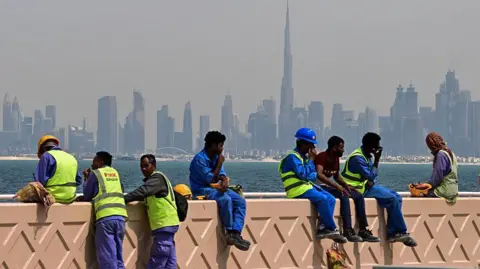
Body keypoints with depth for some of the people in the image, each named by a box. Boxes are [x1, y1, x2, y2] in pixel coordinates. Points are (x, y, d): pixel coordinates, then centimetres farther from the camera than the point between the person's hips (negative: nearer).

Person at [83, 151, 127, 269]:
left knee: (107, 259, -6)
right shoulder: (115, 173, 20)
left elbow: (86, 197, 11)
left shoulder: (95, 173, 6)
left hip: (105, 217, -5)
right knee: (118, 258, 9)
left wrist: (87, 179, 25)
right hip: (120, 216, 5)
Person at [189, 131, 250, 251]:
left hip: (216, 187, 8)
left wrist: (224, 181, -17)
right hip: (202, 189, -8)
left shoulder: (216, 156, 8)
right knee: (225, 199, -35)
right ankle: (230, 233, -24)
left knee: (241, 201, -11)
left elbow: (222, 174, 6)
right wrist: (219, 164, -14)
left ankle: (236, 233, -26)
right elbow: (211, 179, -19)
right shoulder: (199, 159, -18)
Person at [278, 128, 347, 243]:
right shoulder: (292, 157, -11)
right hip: (297, 190, -9)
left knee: (331, 198, -5)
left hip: (307, 186, 9)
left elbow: (313, 175, 17)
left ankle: (322, 228, -13)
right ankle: (332, 229, -16)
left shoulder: (304, 156, 16)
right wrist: (310, 159, -14)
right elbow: (303, 174, -22)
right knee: (323, 199, -25)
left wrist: (312, 175, -5)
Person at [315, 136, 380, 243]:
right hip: (322, 187, -9)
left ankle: (363, 230, -6)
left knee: (359, 196, -2)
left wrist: (345, 185, 4)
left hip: (332, 186, 9)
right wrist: (337, 186, -35)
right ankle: (348, 231, -38)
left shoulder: (336, 158, 12)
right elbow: (319, 175, -29)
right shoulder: (321, 157, -14)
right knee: (344, 196, -33)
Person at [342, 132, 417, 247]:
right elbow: (371, 176, -21)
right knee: (392, 199, -18)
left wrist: (372, 181, -8)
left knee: (397, 197, 1)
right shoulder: (357, 158, -19)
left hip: (368, 185, 10)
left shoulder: (367, 156, 11)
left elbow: (373, 176, 14)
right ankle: (401, 232, -8)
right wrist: (376, 160, -17)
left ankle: (392, 232, -5)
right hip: (360, 189, -10)